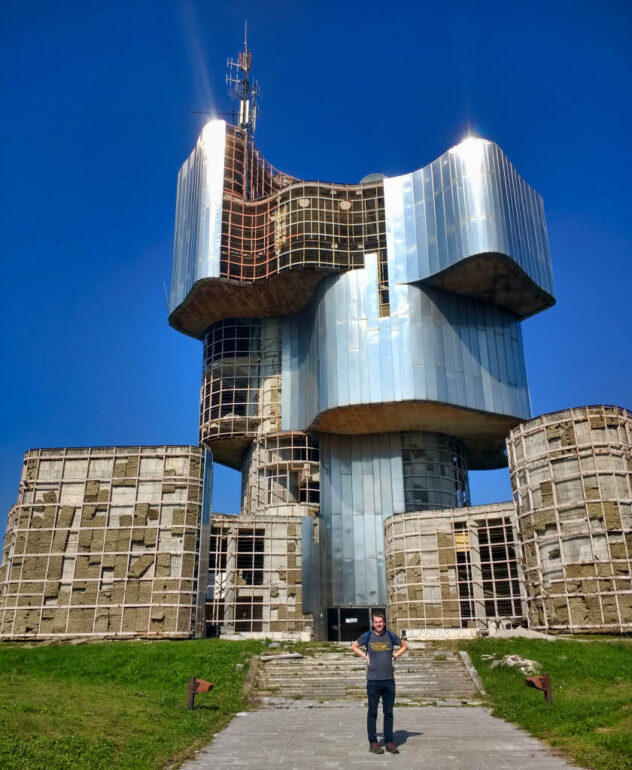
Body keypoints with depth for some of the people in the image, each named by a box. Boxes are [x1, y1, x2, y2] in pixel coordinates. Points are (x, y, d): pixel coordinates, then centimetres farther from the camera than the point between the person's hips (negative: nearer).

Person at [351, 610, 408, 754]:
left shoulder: (390, 636, 3)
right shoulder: (367, 636, -1)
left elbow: (404, 646, 18)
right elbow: (354, 646, 13)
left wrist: (394, 656, 6)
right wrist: (365, 657, 2)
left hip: (389, 680, 2)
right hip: (373, 680, -2)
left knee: (389, 712, 8)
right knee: (372, 712, 4)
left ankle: (389, 742, 17)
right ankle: (373, 742, 12)